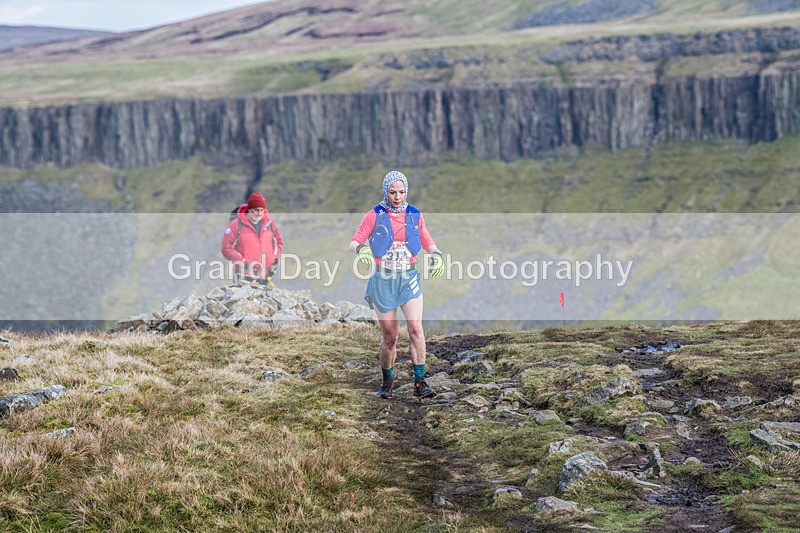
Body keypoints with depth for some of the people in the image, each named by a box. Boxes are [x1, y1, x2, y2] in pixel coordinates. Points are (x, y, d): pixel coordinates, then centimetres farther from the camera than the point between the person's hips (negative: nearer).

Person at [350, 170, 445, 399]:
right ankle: (387, 381, 23)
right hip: (383, 280, -1)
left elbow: (426, 241, 18)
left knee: (416, 328, -16)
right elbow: (354, 242, -4)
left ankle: (419, 382, -14)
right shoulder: (375, 215, -1)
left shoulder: (415, 215, 7)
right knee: (390, 337, 2)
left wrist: (436, 254, -2)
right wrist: (360, 249, -27)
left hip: (409, 278, 1)